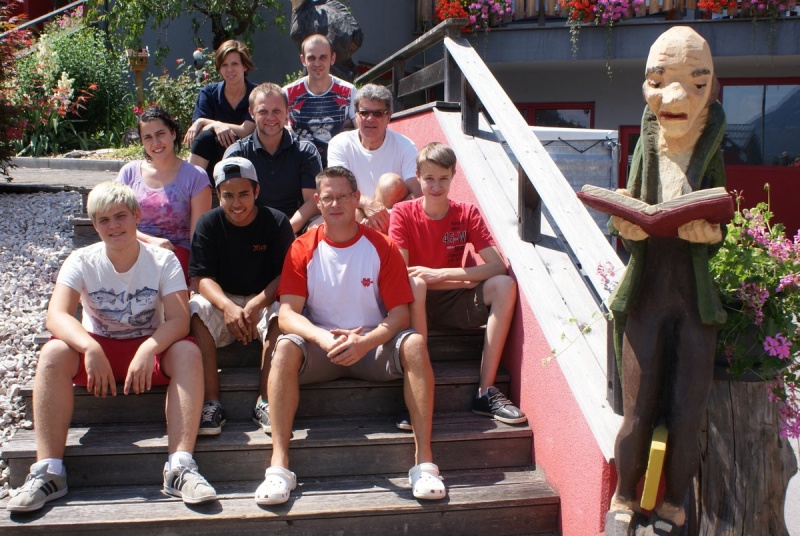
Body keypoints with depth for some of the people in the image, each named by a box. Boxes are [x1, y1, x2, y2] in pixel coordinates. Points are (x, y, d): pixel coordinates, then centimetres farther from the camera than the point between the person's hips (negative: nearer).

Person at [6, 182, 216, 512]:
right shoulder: (82, 261, -6)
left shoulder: (162, 260, -8)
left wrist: (147, 351, -39)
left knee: (187, 352, -31)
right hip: (96, 348, 1)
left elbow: (179, 319, -20)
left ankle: (180, 467, -36)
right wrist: (90, 349, -40)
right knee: (53, 353, -29)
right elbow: (56, 315, -21)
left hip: (150, 348, 0)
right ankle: (48, 471, -28)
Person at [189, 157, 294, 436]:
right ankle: (212, 403, -29)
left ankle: (265, 401, -26)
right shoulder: (208, 224, -3)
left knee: (282, 314, -33)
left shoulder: (277, 222, -6)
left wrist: (257, 304, -29)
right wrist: (227, 307, -30)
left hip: (264, 300, -1)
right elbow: (203, 277, -9)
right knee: (196, 310, -29)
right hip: (222, 301, 1)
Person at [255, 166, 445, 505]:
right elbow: (287, 314, -9)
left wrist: (364, 342, -26)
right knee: (286, 348, -31)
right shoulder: (302, 249, 0)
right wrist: (324, 337, -30)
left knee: (414, 344, -30)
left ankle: (425, 461, -30)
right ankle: (279, 465, -33)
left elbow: (399, 314, -5)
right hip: (320, 344, 0)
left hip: (373, 344, 0)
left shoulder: (381, 247, -1)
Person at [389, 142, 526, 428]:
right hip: (415, 303, -3)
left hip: (453, 302, 3)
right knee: (414, 282, -36)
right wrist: (466, 281, -18)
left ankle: (486, 392, -23)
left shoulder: (467, 213, -1)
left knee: (504, 285, -23)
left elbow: (498, 266, -12)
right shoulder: (403, 213, -7)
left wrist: (439, 274, -23)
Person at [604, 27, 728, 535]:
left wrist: (711, 234, -21)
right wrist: (625, 228, -14)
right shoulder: (644, 149, 2)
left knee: (686, 416, 4)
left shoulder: (713, 156, -3)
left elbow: (720, 233, 0)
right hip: (644, 296, 1)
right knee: (639, 414, 3)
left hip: (695, 301, 0)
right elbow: (624, 221, 8)